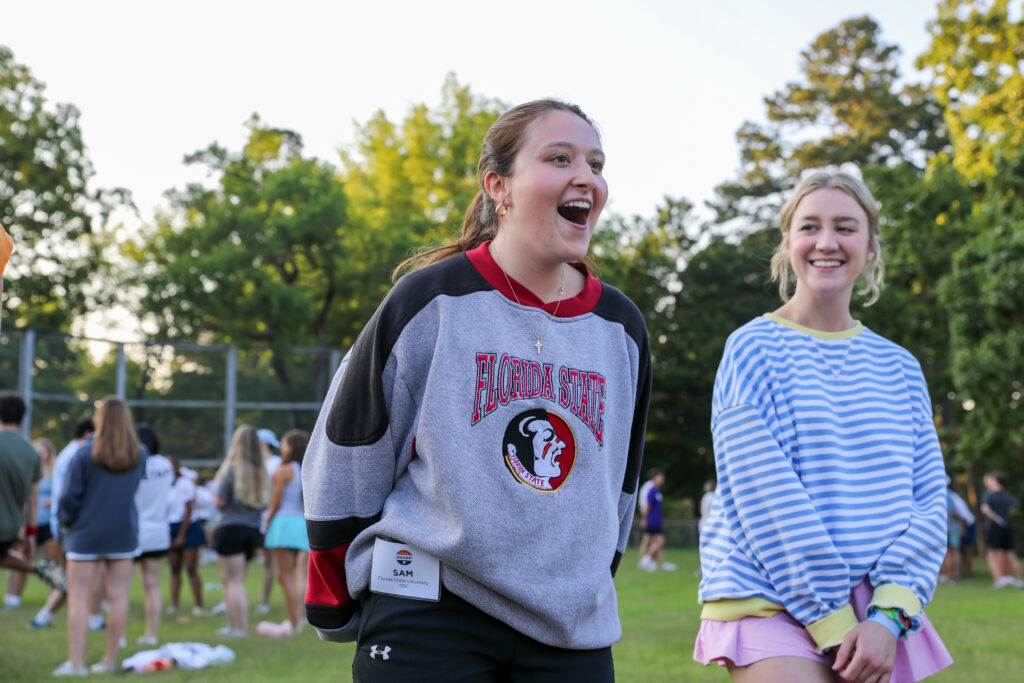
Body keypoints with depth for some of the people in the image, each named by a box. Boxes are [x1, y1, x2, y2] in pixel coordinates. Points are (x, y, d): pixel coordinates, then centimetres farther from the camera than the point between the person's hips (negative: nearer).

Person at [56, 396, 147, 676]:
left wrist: (67, 521, 6)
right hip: (123, 533, 3)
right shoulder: (139, 454, 1)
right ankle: (110, 660, 11)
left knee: (78, 597, 1)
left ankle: (76, 662, -3)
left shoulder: (86, 453, -12)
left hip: (86, 533, -3)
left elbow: (71, 495, -9)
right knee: (118, 595, 7)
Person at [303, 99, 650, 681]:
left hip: (572, 636, 4)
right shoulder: (431, 301, -4)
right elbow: (343, 468, 1)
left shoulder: (622, 329, 9)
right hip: (426, 619, -4)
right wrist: (336, 610, 5)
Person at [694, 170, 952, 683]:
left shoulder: (898, 367, 11)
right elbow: (764, 497, -10)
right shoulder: (753, 350, -3)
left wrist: (888, 616, -9)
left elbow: (928, 499, 5)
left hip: (877, 615, 4)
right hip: (773, 605, -4)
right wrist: (835, 625, -13)